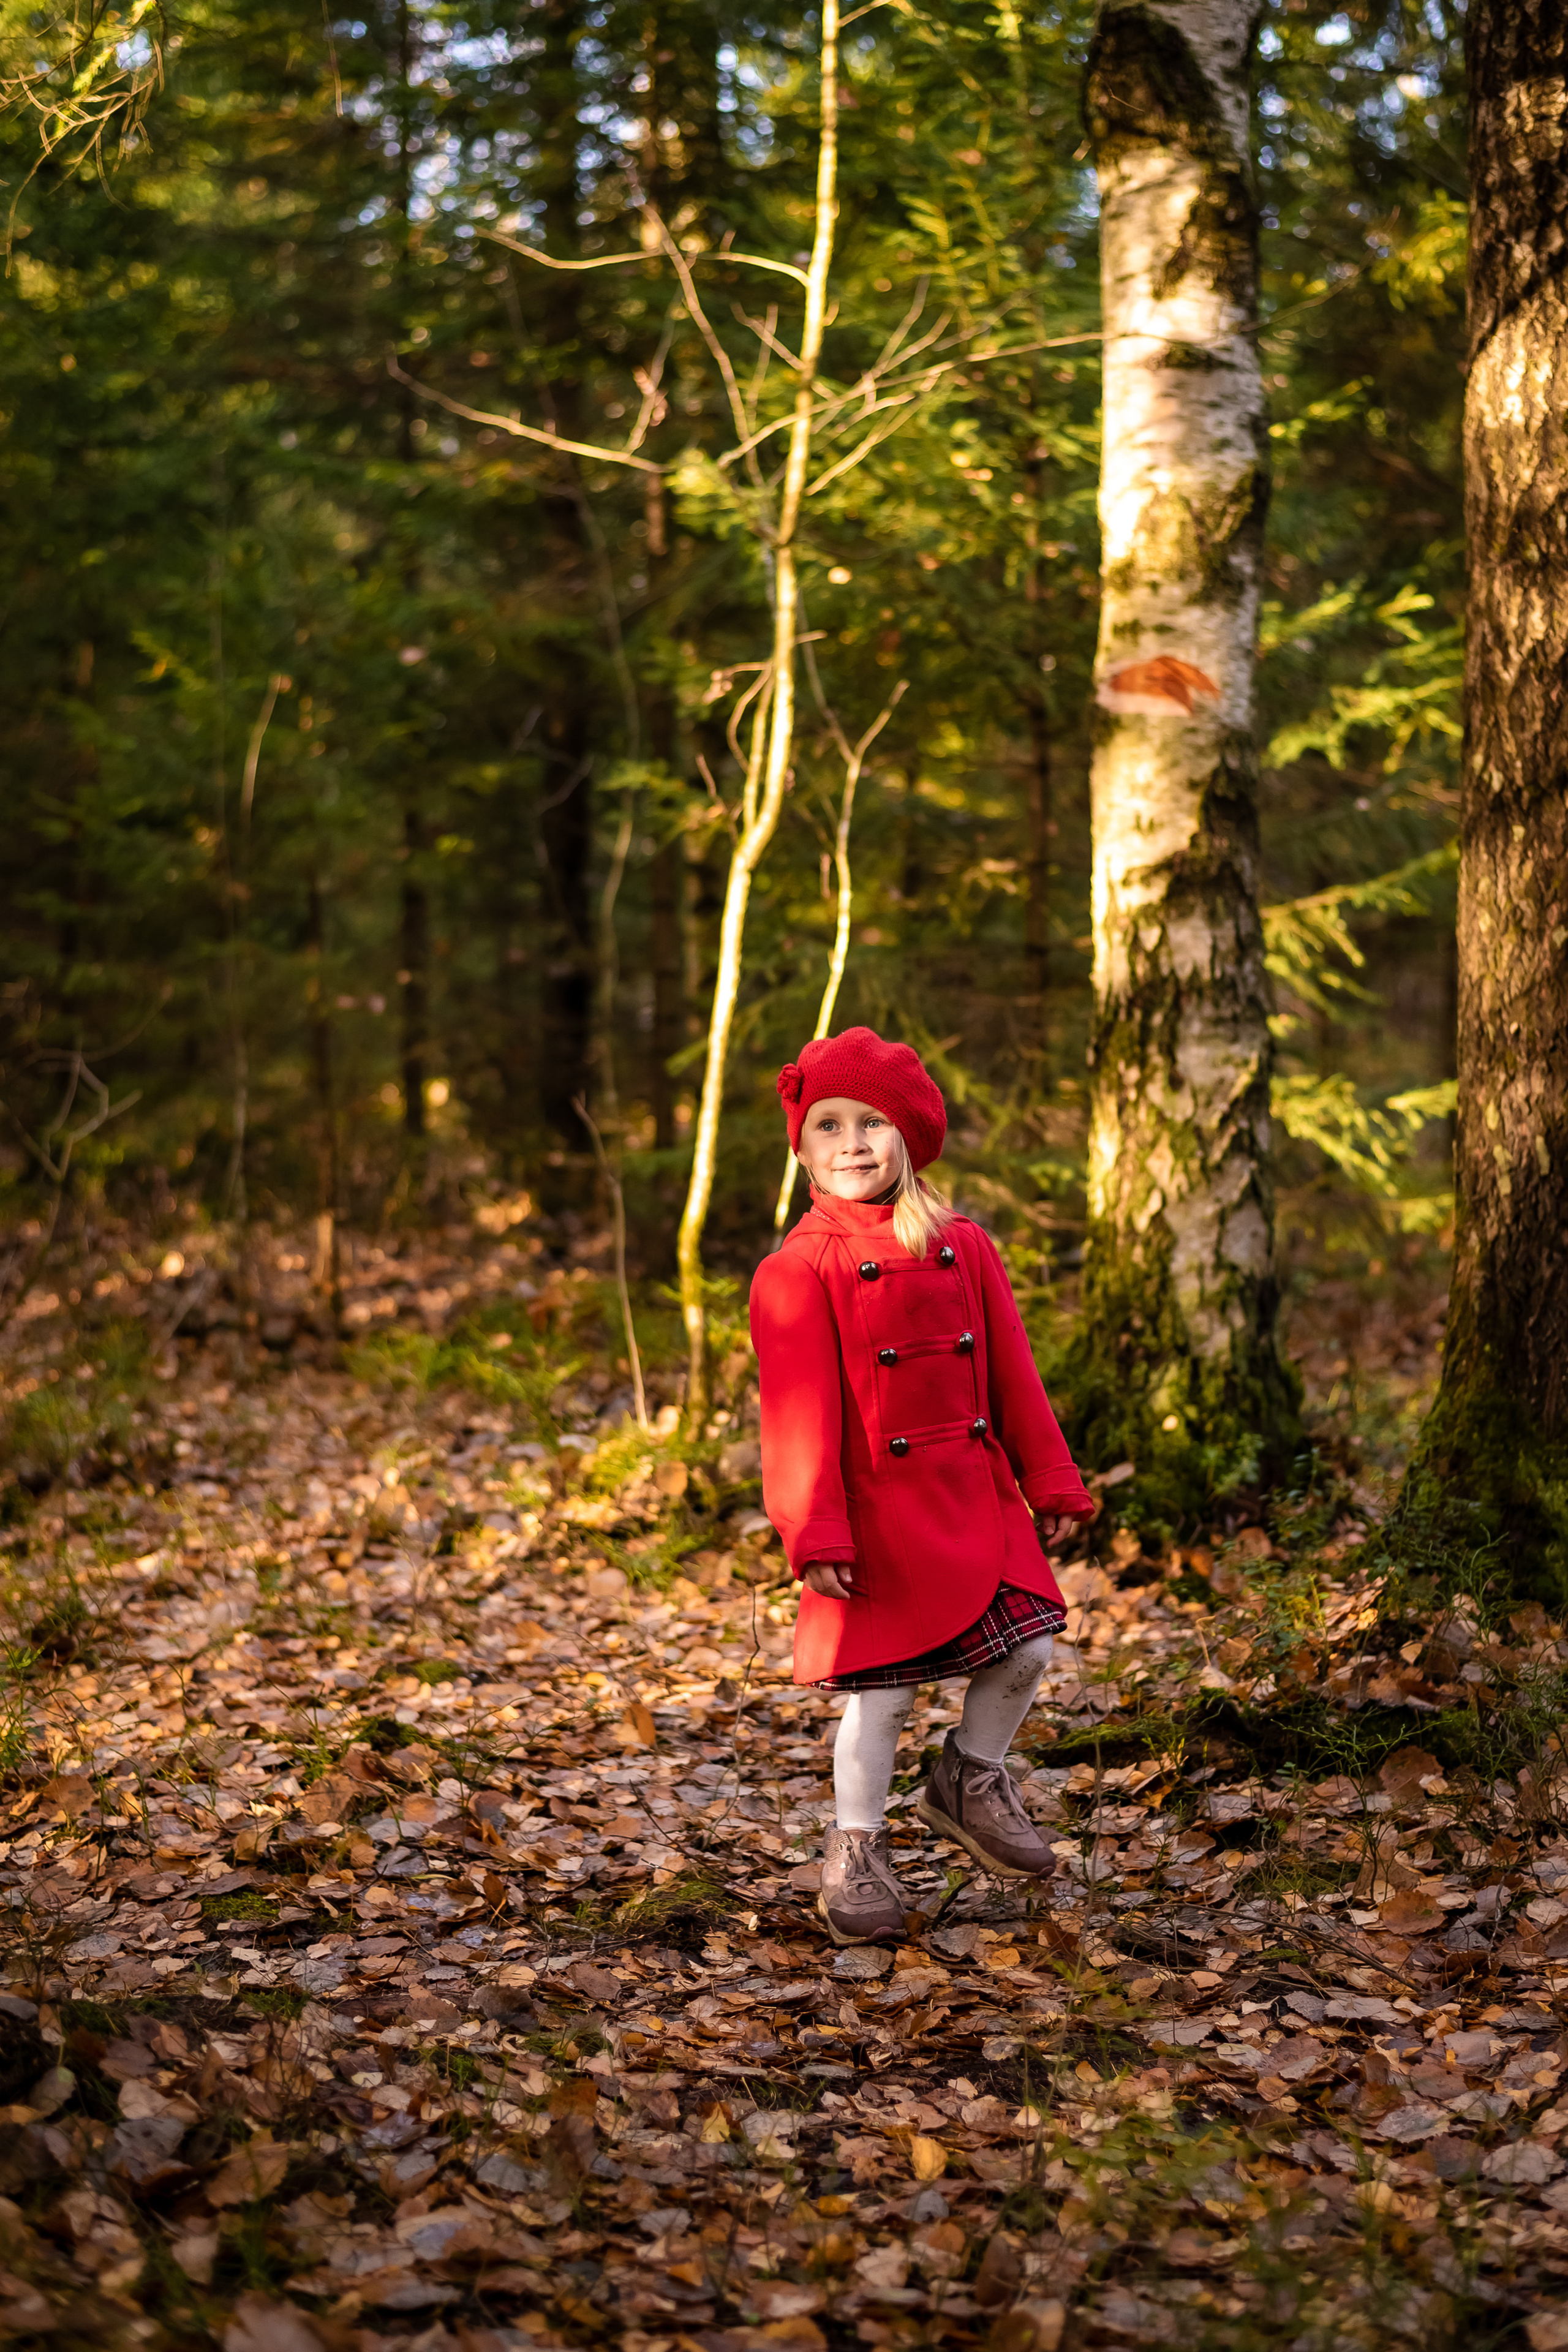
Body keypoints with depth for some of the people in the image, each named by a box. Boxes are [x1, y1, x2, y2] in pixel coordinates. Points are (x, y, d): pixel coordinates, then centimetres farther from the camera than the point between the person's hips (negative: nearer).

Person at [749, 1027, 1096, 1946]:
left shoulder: (964, 1247, 6)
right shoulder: (798, 1271, -8)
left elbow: (1012, 1375, 10)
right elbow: (800, 1414, -10)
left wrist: (1054, 1486, 11)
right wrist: (815, 1535, -14)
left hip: (977, 1494, 4)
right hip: (879, 1511, -4)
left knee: (1026, 1651, 2)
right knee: (884, 1690, 1)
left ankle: (971, 1782, 30)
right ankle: (857, 1849, 20)